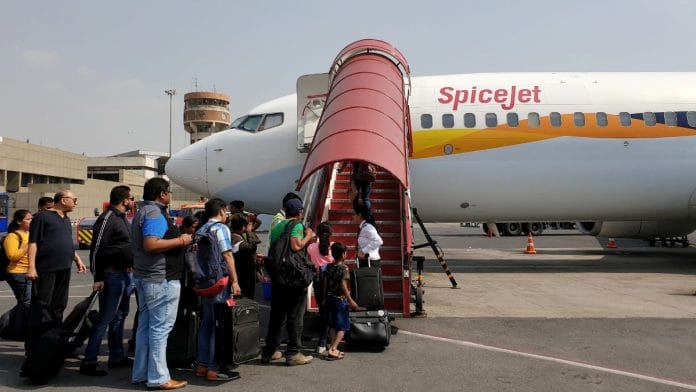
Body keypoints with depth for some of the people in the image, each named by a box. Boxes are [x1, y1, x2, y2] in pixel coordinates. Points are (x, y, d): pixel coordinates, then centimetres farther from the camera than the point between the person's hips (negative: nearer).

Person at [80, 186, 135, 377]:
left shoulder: (123, 218, 16)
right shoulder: (107, 218, -13)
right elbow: (96, 248, -17)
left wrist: (130, 271, 17)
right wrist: (98, 277, -19)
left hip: (126, 274, 10)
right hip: (112, 275, -10)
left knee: (119, 316, 14)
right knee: (105, 318, -7)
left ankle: (117, 357, 24)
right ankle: (88, 362, 0)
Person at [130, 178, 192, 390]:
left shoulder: (142, 212, 18)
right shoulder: (154, 213, -15)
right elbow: (151, 244, -29)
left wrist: (177, 240, 19)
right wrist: (180, 240, -18)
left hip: (144, 276, 11)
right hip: (160, 278, -11)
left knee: (145, 326, 14)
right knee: (160, 327, -4)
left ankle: (140, 373, 21)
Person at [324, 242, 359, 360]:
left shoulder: (328, 267, 5)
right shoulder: (344, 268, -13)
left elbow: (325, 283, 7)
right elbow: (343, 286, -17)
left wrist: (325, 297, 17)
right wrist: (350, 301, -14)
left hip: (330, 298, 6)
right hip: (340, 299, -6)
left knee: (333, 325, 15)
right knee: (342, 326, 0)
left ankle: (332, 348, 14)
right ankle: (333, 349, -10)